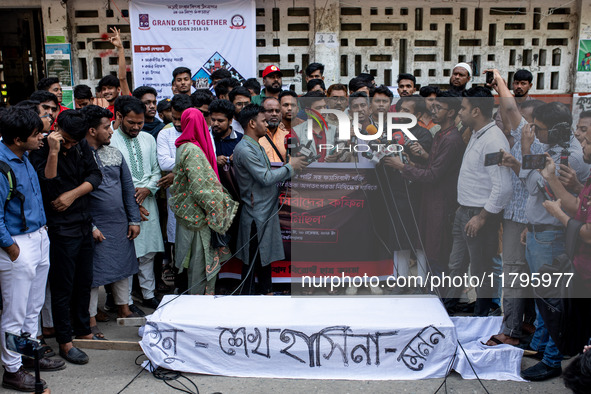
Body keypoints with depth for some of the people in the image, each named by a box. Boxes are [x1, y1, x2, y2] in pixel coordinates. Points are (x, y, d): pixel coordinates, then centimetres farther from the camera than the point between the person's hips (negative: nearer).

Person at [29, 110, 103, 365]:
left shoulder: (81, 146, 5)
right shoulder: (41, 151, -13)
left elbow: (95, 176, 2)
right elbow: (48, 187, -25)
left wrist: (72, 194, -10)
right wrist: (53, 152, -30)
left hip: (84, 223, 6)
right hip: (60, 227, -6)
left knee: (84, 281, 16)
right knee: (63, 286, 2)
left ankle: (83, 331, 32)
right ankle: (65, 342, 15)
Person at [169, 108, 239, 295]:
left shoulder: (183, 148, 9)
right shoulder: (192, 151, -20)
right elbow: (201, 187, -23)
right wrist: (218, 210, -15)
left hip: (188, 213, 9)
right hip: (197, 215, -9)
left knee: (197, 261, 18)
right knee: (200, 260, 3)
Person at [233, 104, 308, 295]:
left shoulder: (257, 146, 16)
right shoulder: (244, 149, -19)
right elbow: (265, 178, -22)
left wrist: (290, 166, 5)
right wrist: (289, 167, -11)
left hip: (267, 211, 10)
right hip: (256, 213, -10)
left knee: (266, 256, 18)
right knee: (252, 260, -1)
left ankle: (266, 292, 30)